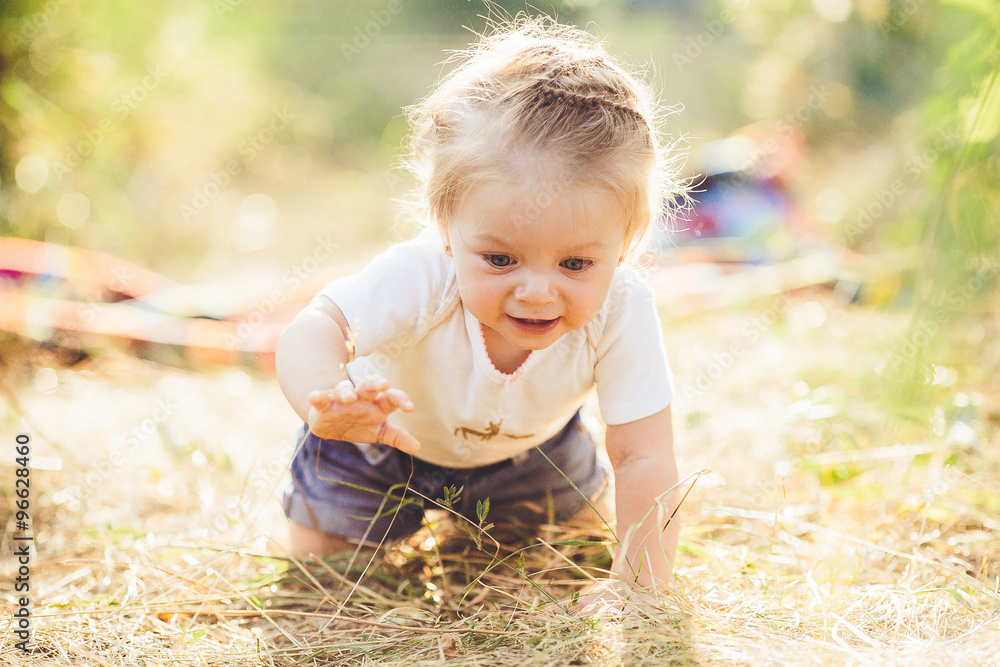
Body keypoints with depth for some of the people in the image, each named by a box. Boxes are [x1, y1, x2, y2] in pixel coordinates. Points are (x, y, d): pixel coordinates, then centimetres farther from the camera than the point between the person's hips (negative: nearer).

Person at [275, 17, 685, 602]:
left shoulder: (621, 311, -38)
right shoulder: (422, 278, -44)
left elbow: (644, 460, -33)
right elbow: (313, 332, -55)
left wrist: (642, 590, -36)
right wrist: (327, 399, -78)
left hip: (527, 441, 2)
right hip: (393, 433, -2)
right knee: (322, 556, 1)